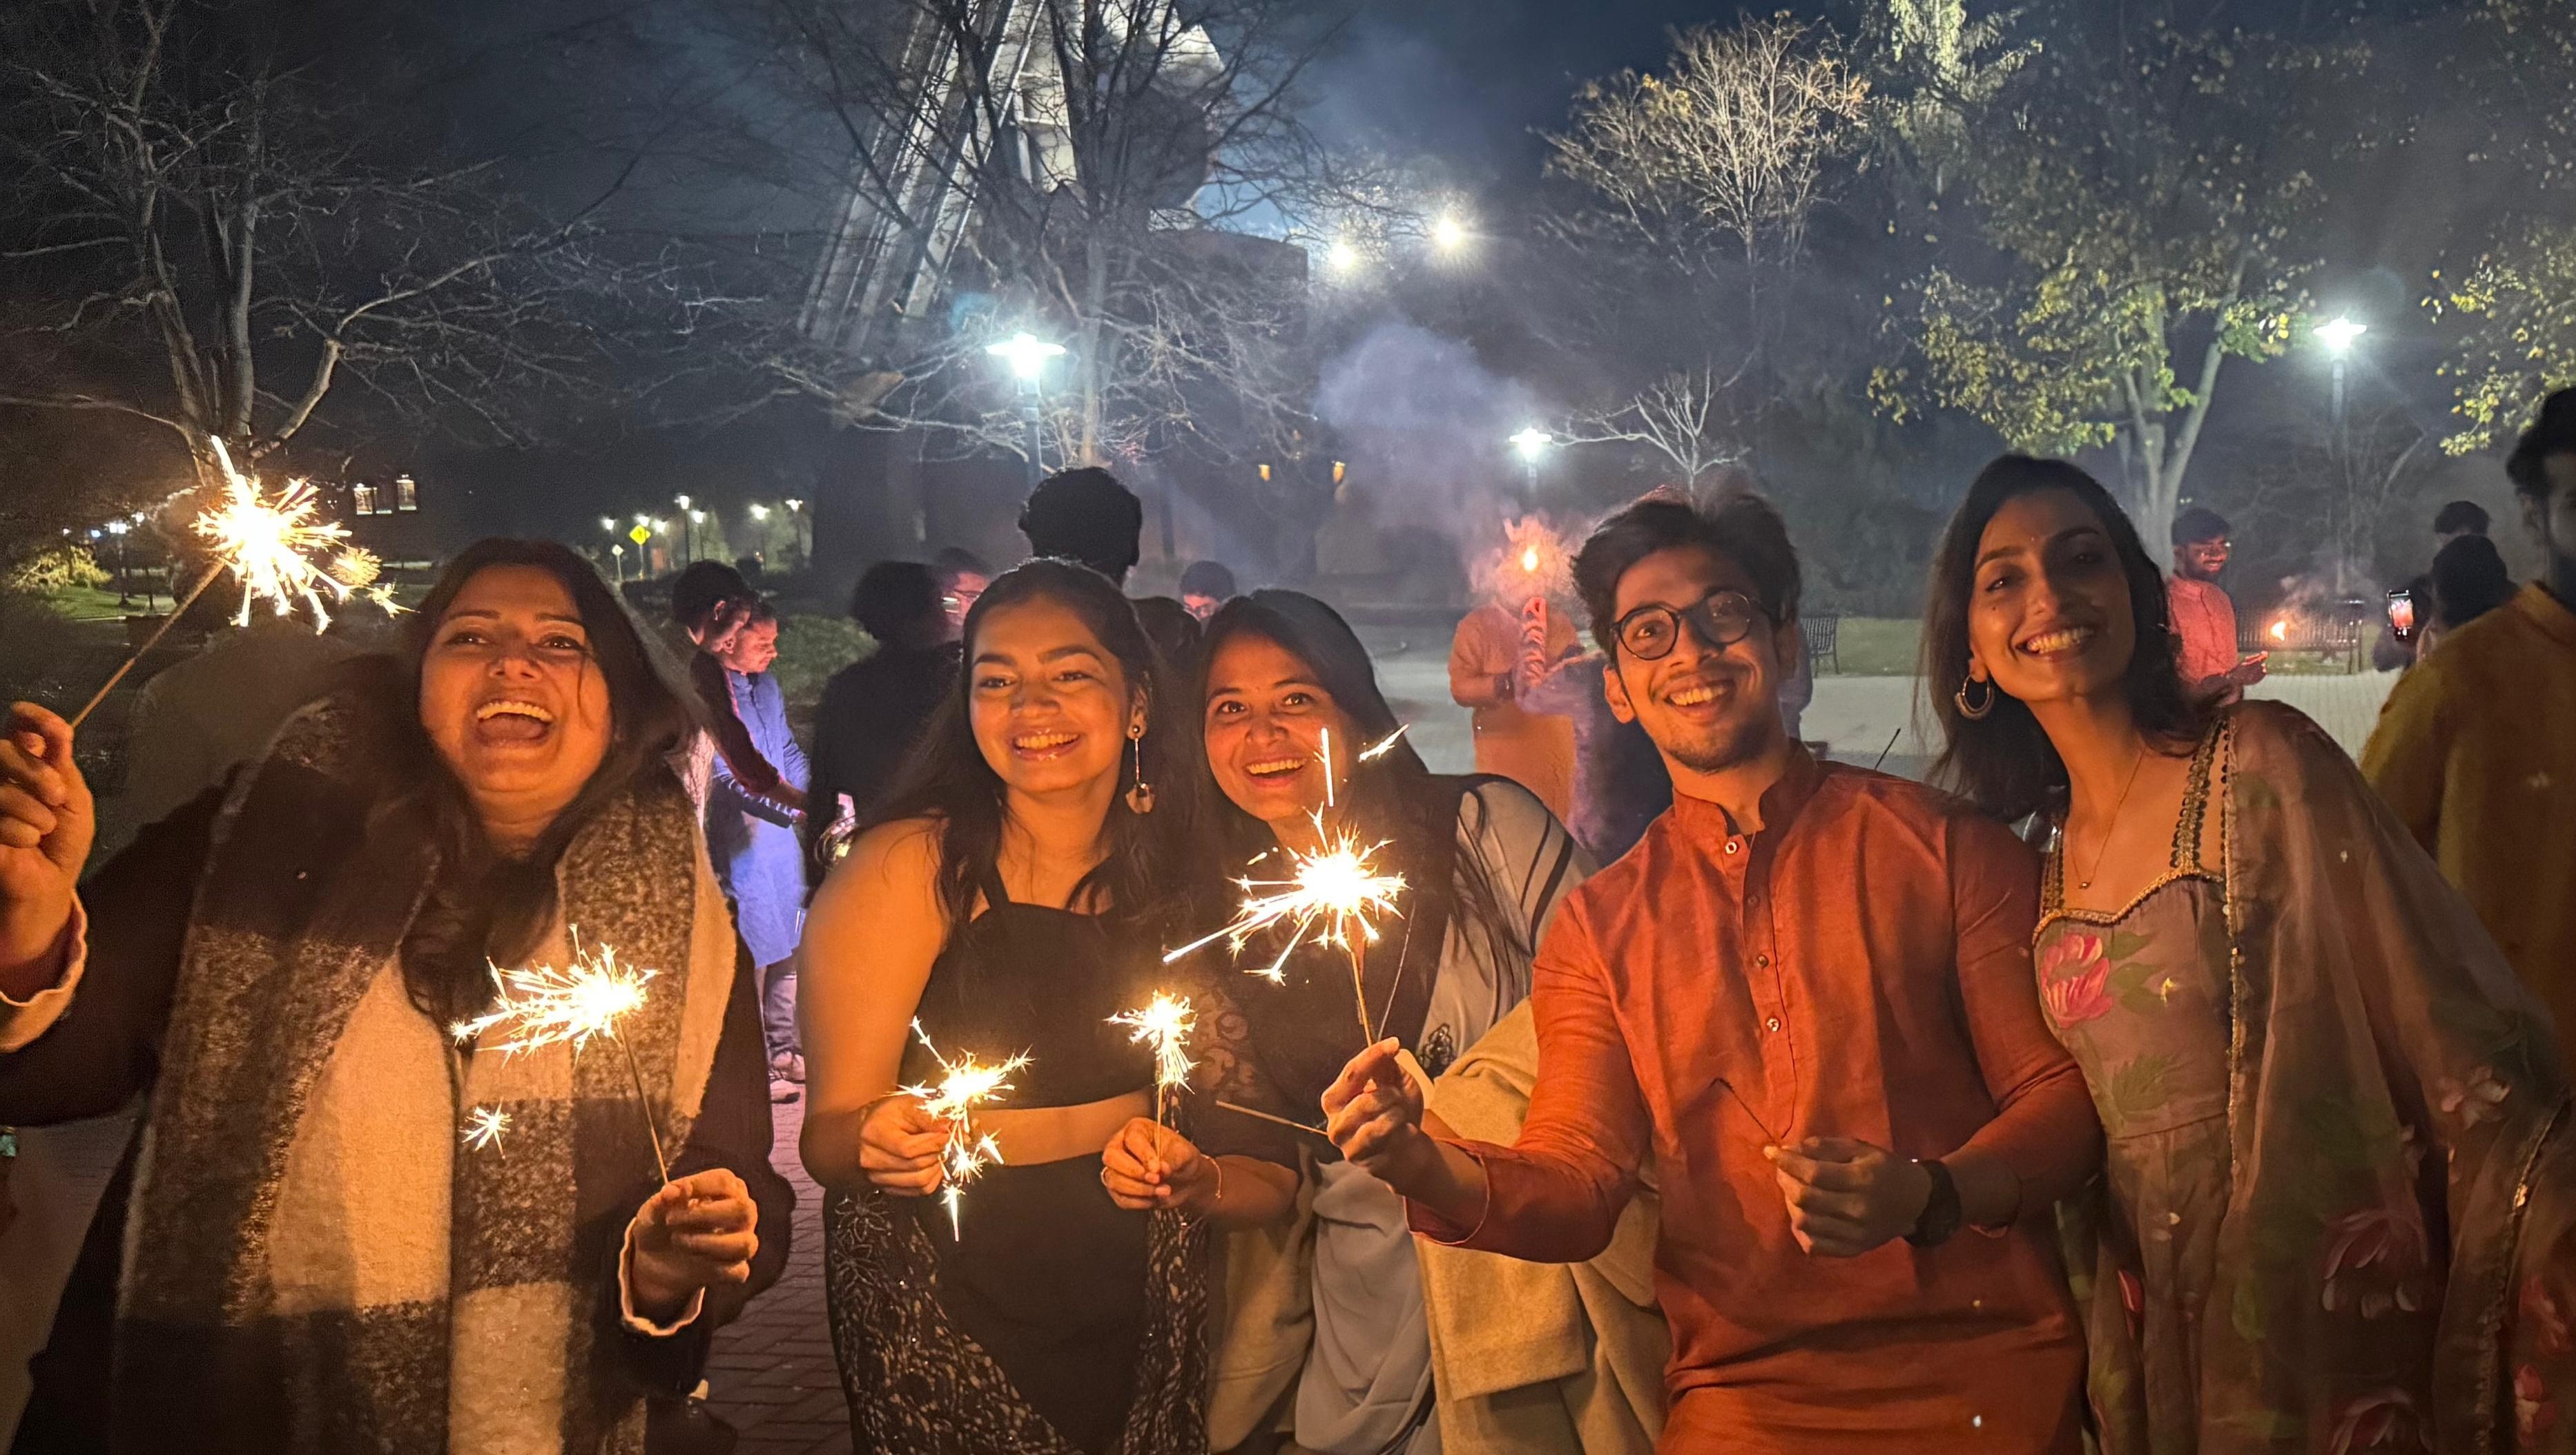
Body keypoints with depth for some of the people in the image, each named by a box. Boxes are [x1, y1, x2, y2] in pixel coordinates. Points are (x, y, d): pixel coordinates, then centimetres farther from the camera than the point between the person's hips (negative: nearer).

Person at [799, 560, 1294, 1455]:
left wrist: (1200, 1181, -15)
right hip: (942, 1324, -4)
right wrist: (883, 1145, -35)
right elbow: (829, 1136, -14)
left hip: (1140, 1324, 4)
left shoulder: (1177, 880, 0)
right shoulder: (908, 867, -13)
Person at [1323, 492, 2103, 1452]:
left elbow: (2064, 1096, 2)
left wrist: (1927, 1199, -17)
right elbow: (1576, 1182, 2)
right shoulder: (1599, 927, 10)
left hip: (1989, 1373, -2)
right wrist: (1432, 1171, -19)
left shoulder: (1944, 845, 3)